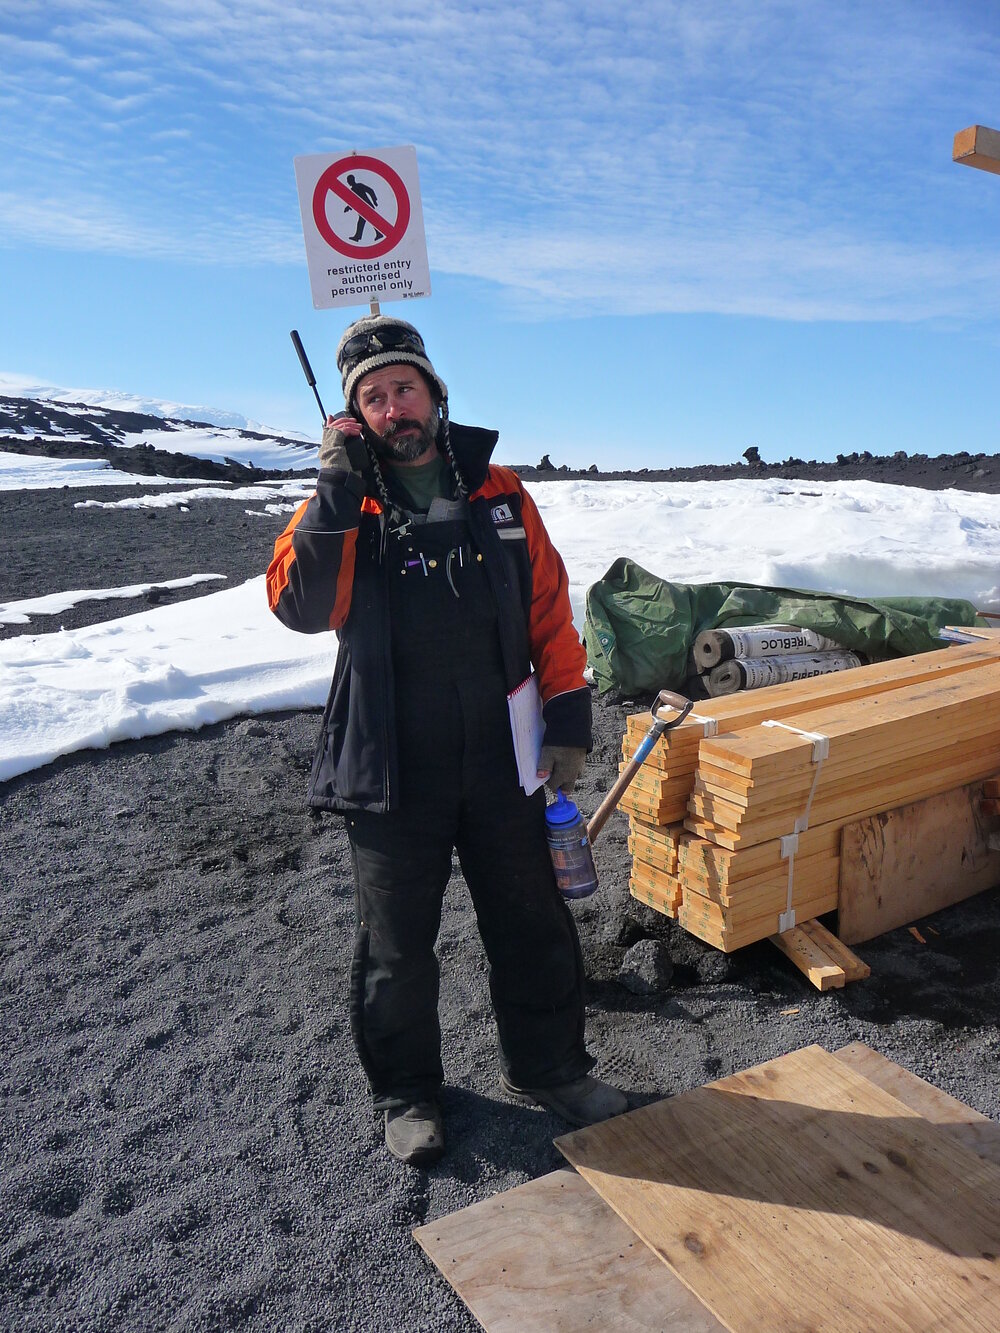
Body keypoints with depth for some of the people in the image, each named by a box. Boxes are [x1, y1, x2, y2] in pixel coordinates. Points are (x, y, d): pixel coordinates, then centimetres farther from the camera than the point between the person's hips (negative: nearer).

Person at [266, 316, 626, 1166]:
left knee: (533, 928, 16)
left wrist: (568, 718, 1)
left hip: (501, 763, 2)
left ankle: (546, 1068, 39)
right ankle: (407, 1094, 36)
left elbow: (549, 610, 5)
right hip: (392, 775, -2)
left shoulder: (498, 492, 4)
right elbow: (301, 606, -20)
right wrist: (337, 489, -22)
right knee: (397, 949, 13)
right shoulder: (343, 507, -2)